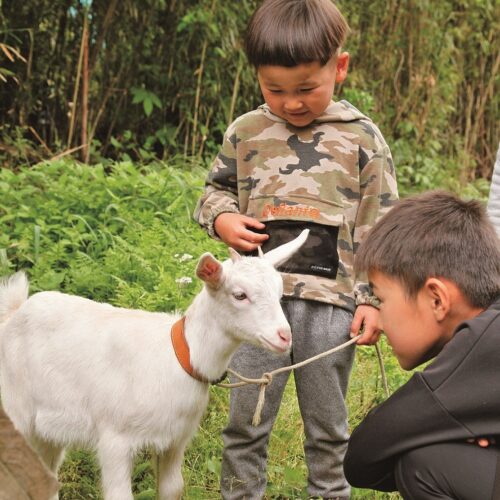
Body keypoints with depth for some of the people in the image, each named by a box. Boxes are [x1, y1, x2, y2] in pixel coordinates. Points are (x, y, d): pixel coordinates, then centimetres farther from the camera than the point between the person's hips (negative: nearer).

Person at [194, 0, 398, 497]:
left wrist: (374, 298, -4)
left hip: (331, 301, -1)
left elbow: (380, 228, 1)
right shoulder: (246, 132, 5)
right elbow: (216, 189, 18)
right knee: (245, 420, 8)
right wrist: (222, 219, -4)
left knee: (327, 424, 13)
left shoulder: (362, 139, 0)